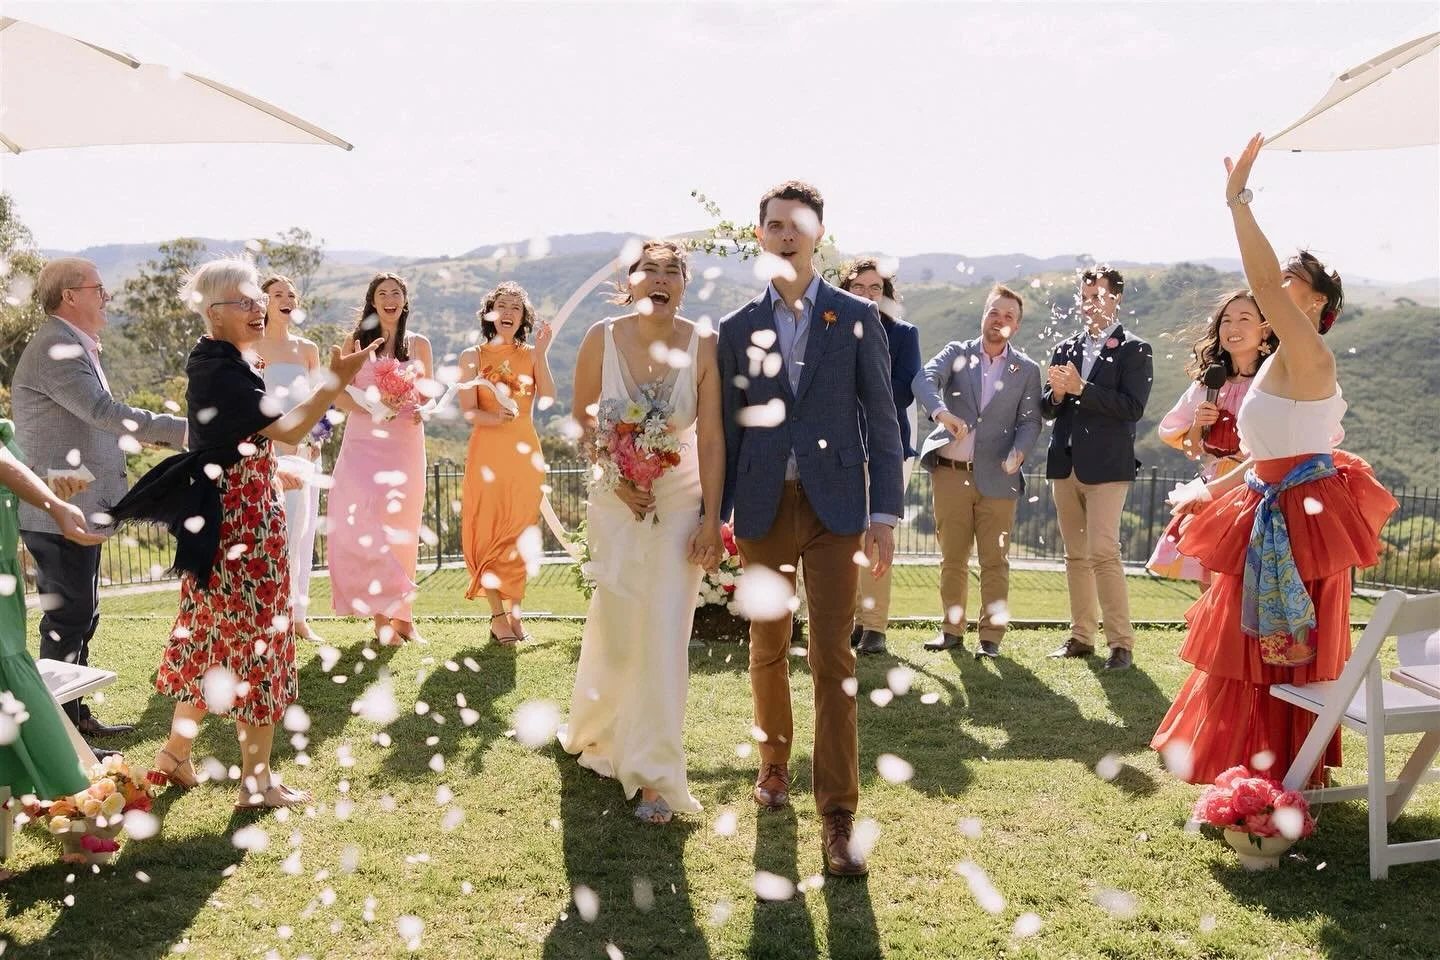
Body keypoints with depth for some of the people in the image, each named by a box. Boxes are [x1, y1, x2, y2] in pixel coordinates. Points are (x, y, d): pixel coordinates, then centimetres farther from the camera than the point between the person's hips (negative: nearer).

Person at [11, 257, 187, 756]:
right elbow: (104, 412, -27)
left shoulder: (74, 348, 16)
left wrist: (170, 437, 12)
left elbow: (98, 418, 19)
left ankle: (76, 715, 29)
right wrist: (182, 429, -25)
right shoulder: (54, 349, -17)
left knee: (80, 618, 18)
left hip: (77, 509, 10)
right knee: (68, 622, -4)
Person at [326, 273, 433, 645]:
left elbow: (429, 396, 13)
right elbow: (339, 394, 1)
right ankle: (380, 613, -8)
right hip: (364, 442, -2)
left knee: (402, 528, 3)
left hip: (406, 443, 2)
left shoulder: (419, 344, 11)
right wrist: (372, 412, -15)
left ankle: (402, 612, 11)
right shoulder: (357, 341, 5)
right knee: (370, 517, -13)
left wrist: (422, 411, -9)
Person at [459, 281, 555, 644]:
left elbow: (548, 398, -8)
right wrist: (496, 418, -23)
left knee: (518, 534, 5)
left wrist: (541, 353, -13)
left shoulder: (530, 355, 8)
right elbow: (468, 412, -3)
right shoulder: (473, 356, 5)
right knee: (489, 532, -2)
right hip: (487, 451, -2)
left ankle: (514, 612, 13)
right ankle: (497, 616, 4)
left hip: (525, 451, 2)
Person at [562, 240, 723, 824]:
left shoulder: (703, 346, -10)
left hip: (680, 502, -1)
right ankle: (595, 729, 44)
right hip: (616, 501, 1)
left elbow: (711, 438, -9)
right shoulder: (602, 338, -8)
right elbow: (581, 419, 2)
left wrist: (711, 519, -11)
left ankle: (654, 775, 11)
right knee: (615, 626, 11)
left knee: (665, 638, -2)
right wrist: (617, 478, -11)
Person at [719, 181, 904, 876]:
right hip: (763, 507, 2)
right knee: (767, 648, 14)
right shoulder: (738, 327, 8)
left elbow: (881, 419, 1)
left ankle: (838, 817, 0)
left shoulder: (856, 318, 3)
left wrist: (885, 513, -4)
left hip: (835, 506, -2)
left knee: (833, 657, -5)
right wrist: (714, 516, 7)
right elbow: (728, 427, 9)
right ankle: (773, 761, 35)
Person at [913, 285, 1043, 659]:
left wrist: (1019, 451, -19)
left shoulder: (1027, 369, 9)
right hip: (950, 473, 1)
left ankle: (991, 636, 10)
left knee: (994, 561, 1)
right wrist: (941, 411, -34)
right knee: (952, 558, 8)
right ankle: (952, 629, 20)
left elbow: (1030, 420, 3)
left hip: (997, 478, 0)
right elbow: (925, 378, -13)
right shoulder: (957, 352, 7)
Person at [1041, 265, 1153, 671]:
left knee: (1104, 553, -13)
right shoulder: (1065, 348, 14)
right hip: (1065, 464, 6)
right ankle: (1081, 636, 18)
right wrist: (1057, 394, -10)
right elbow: (1047, 409, 12)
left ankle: (1121, 642, -6)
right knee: (1076, 555, 10)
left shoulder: (1134, 350, -1)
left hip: (1106, 465, -6)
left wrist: (1080, 388, -17)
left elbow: (1132, 407, -13)